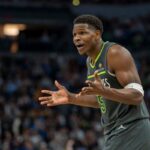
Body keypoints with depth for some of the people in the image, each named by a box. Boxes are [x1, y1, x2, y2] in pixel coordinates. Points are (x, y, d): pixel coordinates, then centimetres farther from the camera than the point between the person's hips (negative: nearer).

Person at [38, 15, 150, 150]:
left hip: (132, 130, -9)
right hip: (114, 132, 10)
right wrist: (70, 98, 14)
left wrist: (104, 91, -36)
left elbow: (137, 95, -22)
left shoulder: (116, 53, -15)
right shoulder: (90, 60, 13)